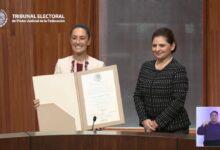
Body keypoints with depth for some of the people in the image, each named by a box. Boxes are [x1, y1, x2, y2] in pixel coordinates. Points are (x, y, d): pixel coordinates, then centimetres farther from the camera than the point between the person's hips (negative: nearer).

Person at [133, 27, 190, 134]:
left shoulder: (178, 70, -8)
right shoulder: (145, 67, 8)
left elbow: (178, 102, -14)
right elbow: (137, 95, 7)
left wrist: (157, 123, -15)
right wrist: (144, 120, -7)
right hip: (151, 128, 5)